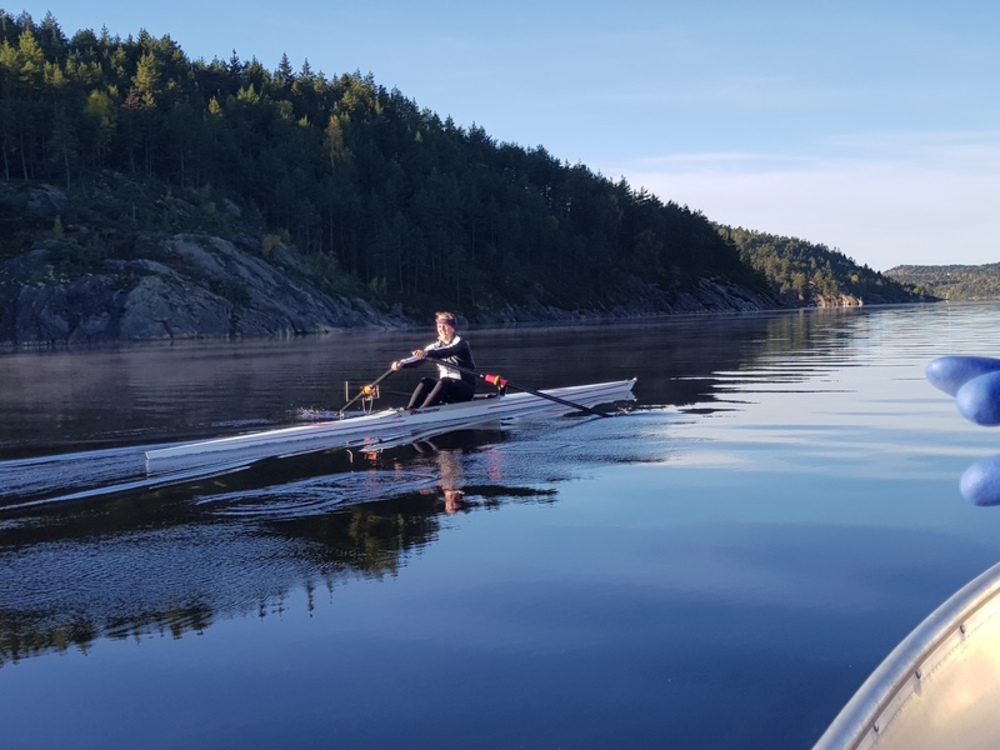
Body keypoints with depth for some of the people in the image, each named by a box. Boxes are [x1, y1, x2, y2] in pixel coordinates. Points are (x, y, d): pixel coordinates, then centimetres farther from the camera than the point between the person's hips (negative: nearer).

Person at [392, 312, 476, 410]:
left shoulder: (460, 342, -9)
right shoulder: (436, 346, 9)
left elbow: (448, 351, -31)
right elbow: (419, 358, -4)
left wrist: (427, 353, -49)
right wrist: (402, 363, -24)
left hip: (466, 388, -6)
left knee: (443, 383, -33)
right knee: (425, 381, -18)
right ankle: (409, 410, -31)